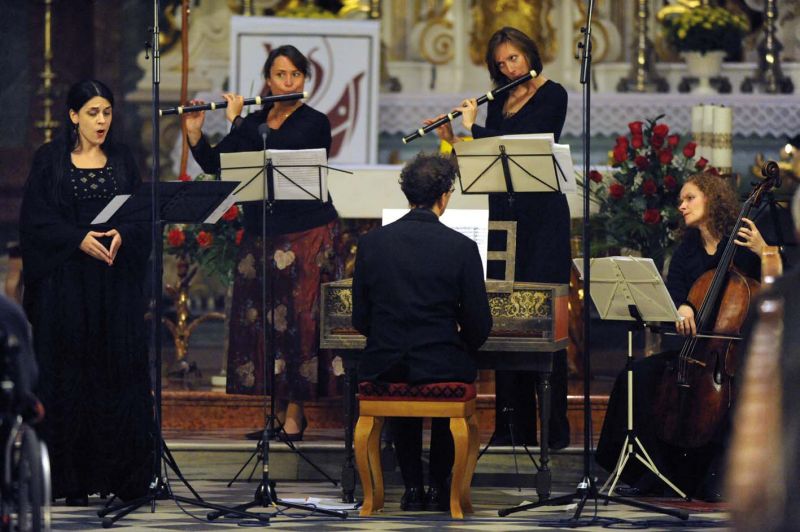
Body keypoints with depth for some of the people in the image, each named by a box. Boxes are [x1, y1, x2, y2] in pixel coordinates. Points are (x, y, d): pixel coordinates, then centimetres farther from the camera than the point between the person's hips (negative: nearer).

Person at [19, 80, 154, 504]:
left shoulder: (122, 159, 12)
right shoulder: (49, 159, 2)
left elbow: (142, 215, 7)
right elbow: (36, 217, -5)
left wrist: (121, 235, -14)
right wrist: (80, 239, -17)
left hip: (117, 282, 2)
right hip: (67, 282, -2)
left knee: (119, 371, -3)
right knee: (69, 373, -4)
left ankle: (123, 475, -1)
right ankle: (74, 478, -2)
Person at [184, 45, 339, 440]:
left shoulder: (314, 123, -3)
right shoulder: (253, 122, 13)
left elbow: (279, 152, -19)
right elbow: (214, 164, 9)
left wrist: (236, 120, -13)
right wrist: (195, 133, -7)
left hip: (305, 233, -5)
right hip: (260, 231, 5)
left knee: (297, 318, -8)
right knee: (259, 317, 2)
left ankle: (294, 413, -5)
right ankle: (278, 410, 8)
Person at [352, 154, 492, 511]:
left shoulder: (371, 243, -2)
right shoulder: (461, 248, -9)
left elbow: (361, 320, 3)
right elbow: (479, 326, -5)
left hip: (384, 366, 2)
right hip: (441, 366, -2)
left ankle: (413, 487, 29)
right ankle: (439, 487, 27)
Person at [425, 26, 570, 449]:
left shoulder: (551, 96, -4)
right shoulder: (500, 101, 15)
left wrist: (474, 127, -6)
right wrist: (451, 139, 2)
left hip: (541, 216, -6)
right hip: (504, 213, 6)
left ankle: (554, 425, -8)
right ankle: (512, 424, 7)